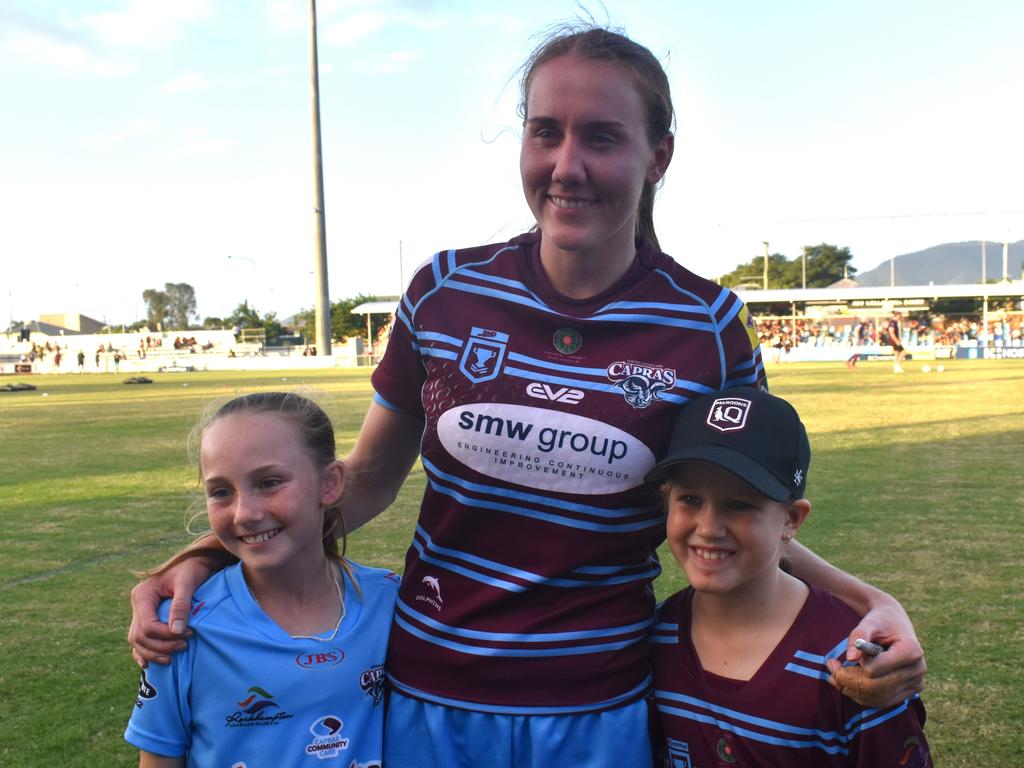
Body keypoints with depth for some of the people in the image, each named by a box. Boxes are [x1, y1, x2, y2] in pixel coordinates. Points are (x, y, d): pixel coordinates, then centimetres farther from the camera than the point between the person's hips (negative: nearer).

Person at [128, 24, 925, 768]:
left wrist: (868, 598, -13)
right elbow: (369, 478, 4)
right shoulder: (445, 291, -7)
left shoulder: (710, 326, -9)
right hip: (427, 700, 1)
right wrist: (204, 557, -5)